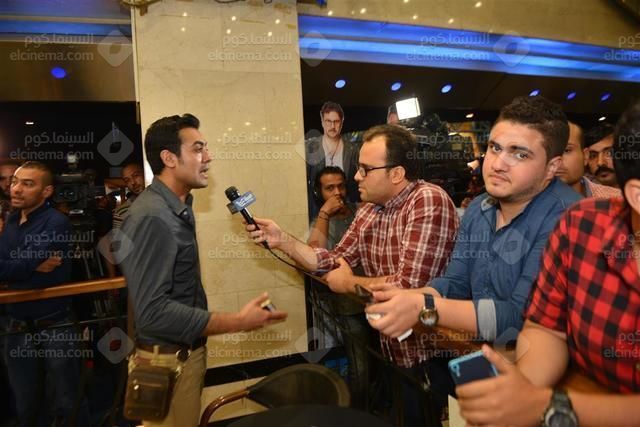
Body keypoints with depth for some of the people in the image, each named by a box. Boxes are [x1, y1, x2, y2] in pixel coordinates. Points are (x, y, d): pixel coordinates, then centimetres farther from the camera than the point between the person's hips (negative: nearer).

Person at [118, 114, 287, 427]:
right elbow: (154, 311, -30)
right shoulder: (152, 217, -25)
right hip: (169, 360, -9)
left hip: (186, 352, 9)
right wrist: (238, 322, -27)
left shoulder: (178, 208, 7)